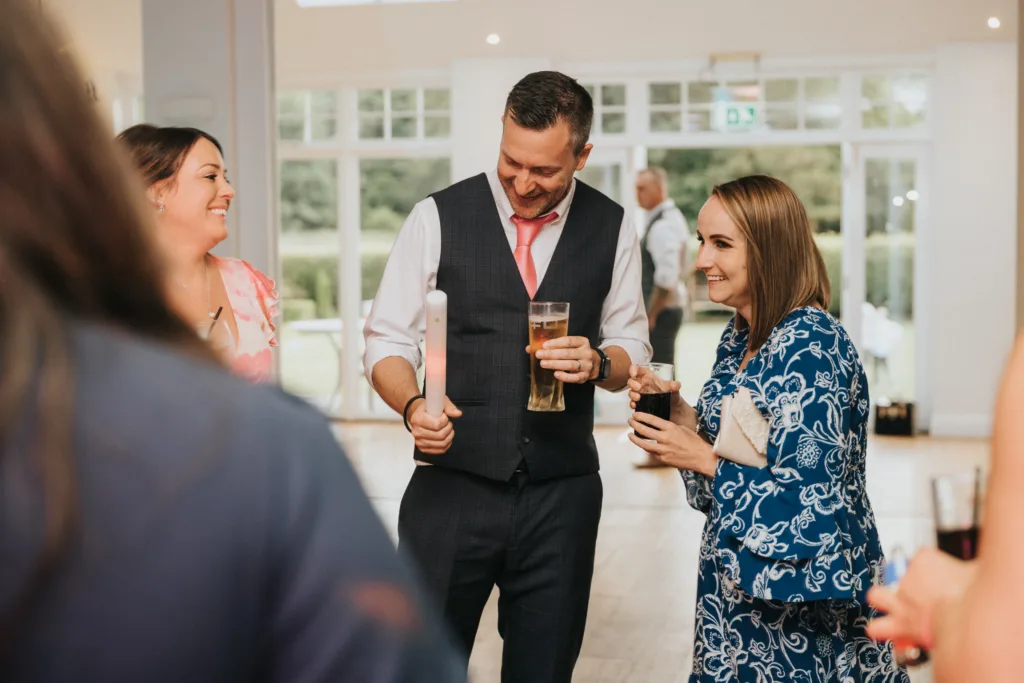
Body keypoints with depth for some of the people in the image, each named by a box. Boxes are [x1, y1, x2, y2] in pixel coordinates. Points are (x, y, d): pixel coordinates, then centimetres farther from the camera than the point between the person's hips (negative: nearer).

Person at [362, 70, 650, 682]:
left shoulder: (613, 228, 3)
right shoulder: (438, 218, -3)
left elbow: (632, 349, 11)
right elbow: (388, 342, 0)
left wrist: (598, 363, -12)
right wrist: (413, 405, -20)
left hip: (563, 494, 2)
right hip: (452, 486, -2)